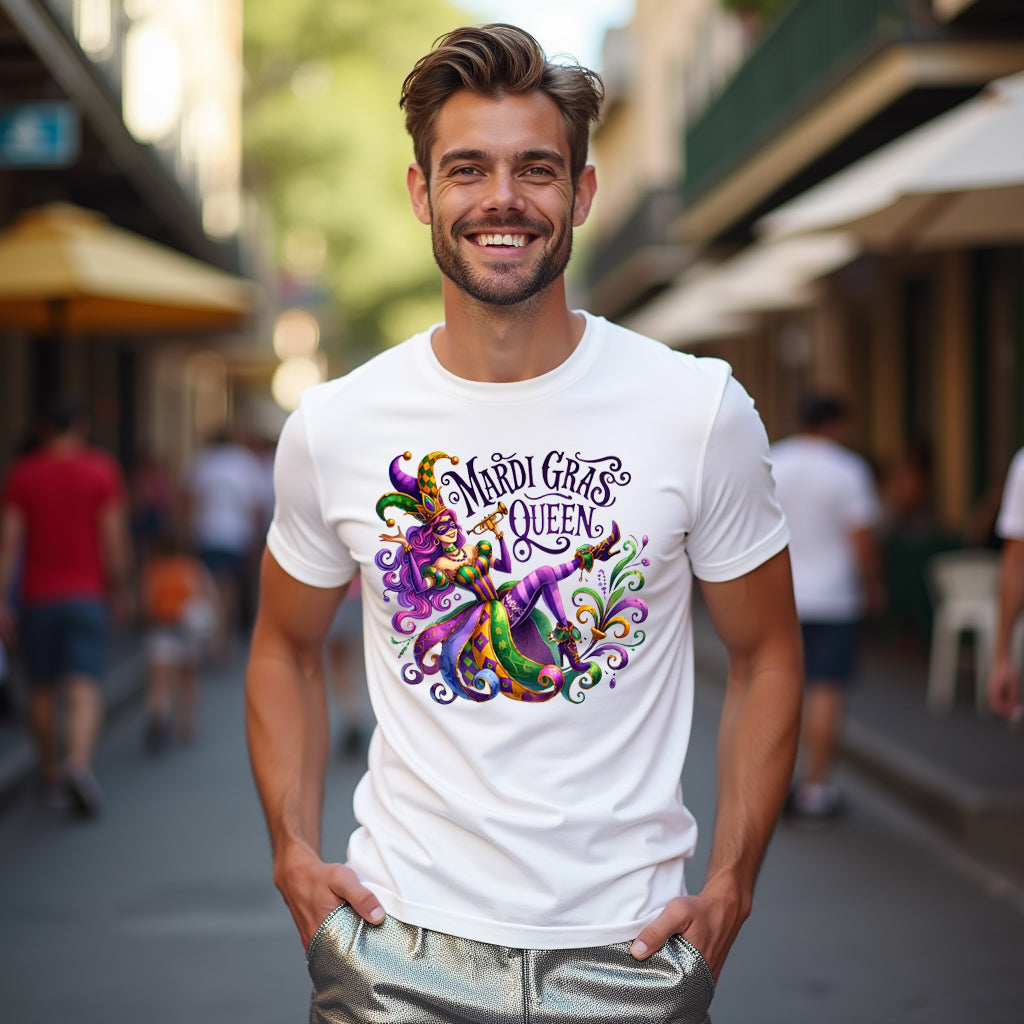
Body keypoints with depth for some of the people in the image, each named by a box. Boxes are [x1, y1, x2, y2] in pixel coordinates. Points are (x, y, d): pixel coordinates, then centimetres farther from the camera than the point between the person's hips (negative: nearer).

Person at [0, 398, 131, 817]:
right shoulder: (102, 470, -2)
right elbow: (113, 538, -5)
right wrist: (121, 590, 6)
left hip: (38, 597, 2)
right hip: (87, 594, -2)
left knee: (43, 690, 14)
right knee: (85, 690, -8)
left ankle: (51, 777, 23)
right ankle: (79, 765, -31)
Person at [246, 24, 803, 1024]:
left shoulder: (702, 410, -6)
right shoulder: (333, 426, -3)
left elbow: (764, 653, 4)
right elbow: (286, 646, 11)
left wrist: (730, 886, -2)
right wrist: (294, 851, 0)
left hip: (628, 944, 0)